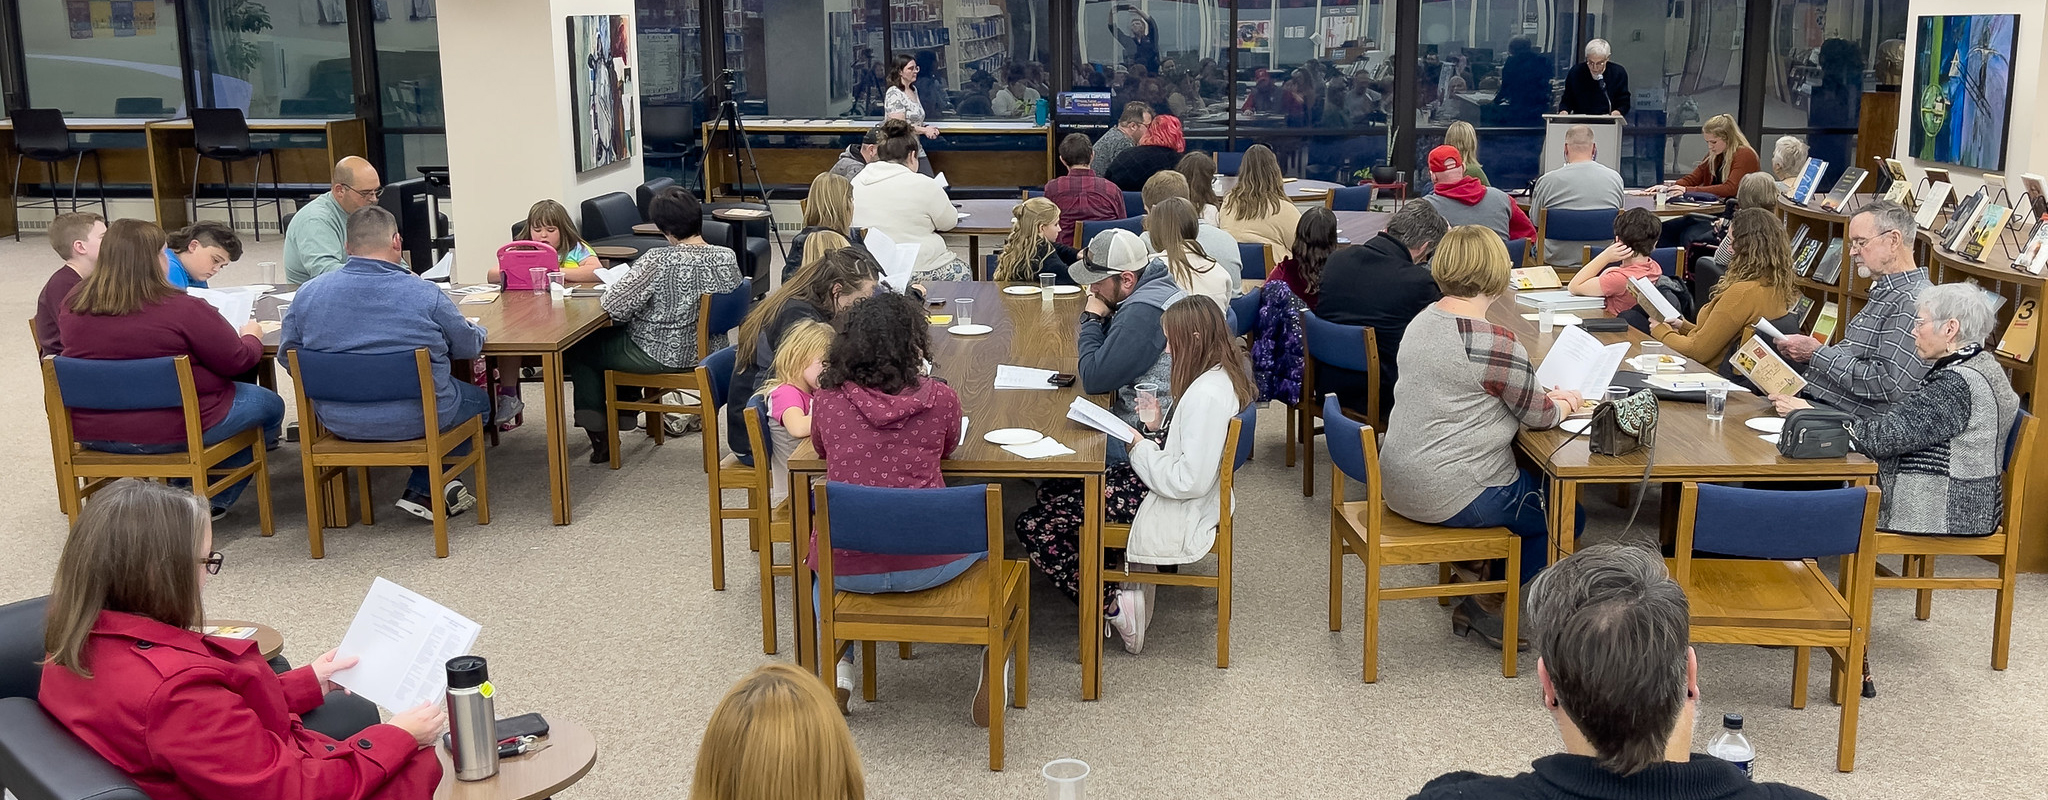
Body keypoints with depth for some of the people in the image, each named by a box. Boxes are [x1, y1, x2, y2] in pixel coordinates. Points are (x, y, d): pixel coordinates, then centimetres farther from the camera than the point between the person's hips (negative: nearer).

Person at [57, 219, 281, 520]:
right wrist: (252, 337, 10)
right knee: (269, 405, 15)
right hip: (169, 433, -7)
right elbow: (238, 362, -12)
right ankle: (215, 499, 21)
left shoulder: (72, 306, -3)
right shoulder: (182, 309, -21)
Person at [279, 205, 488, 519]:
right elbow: (469, 347, -2)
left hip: (338, 421, 5)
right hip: (415, 419, -5)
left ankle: (426, 490, 25)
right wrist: (476, 329, 22)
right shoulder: (424, 294, -15)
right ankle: (423, 489, 18)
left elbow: (287, 354, 6)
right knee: (479, 400, 26)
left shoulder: (307, 293, -5)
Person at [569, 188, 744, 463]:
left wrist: (615, 282, -4)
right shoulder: (727, 258, -10)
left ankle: (599, 437, 22)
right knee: (611, 337, 33)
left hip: (660, 357, -7)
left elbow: (614, 307, -26)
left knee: (579, 348, 18)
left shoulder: (658, 262, -29)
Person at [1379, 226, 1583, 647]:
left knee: (1536, 483, 25)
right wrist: (1563, 406, 16)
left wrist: (1546, 398, 17)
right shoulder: (1493, 341, -20)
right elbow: (1538, 415, -7)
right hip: (1449, 497, -9)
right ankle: (1486, 606, 16)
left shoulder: (1424, 321, 6)